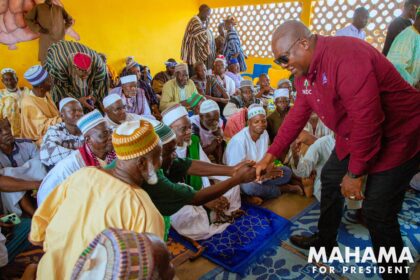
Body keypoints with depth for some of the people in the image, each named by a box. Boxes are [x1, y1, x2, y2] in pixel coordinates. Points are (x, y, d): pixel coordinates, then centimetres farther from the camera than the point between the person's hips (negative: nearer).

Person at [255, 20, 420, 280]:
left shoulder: (346, 56, -30)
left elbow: (368, 120, -31)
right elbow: (297, 116, 4)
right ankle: (324, 241, 35)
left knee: (378, 212, -8)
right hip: (355, 135, 9)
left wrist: (355, 173, -21)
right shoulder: (305, 72, -1)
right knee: (330, 178, 14)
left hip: (397, 136, -9)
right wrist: (270, 156, 2)